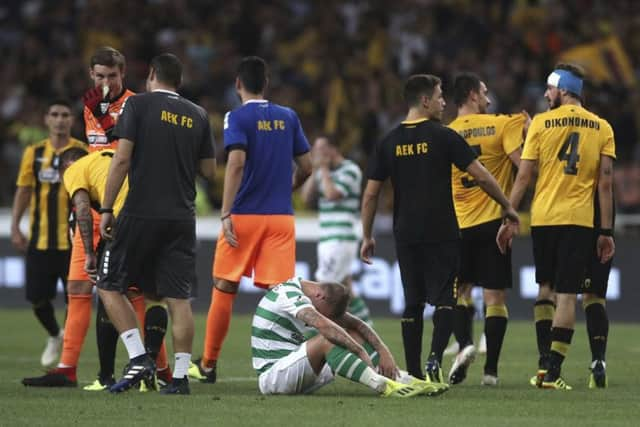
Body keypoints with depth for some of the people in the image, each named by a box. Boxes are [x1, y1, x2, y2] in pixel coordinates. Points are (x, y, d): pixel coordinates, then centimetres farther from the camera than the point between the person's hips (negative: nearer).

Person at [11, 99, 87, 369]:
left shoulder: (83, 153, 0)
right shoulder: (33, 153, 7)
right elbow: (23, 191, 11)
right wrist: (15, 227, 3)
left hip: (73, 240, -2)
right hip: (39, 240, 2)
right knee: (38, 298, 3)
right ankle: (54, 336, 31)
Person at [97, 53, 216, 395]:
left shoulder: (139, 105, -2)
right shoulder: (197, 116, 10)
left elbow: (122, 159, -9)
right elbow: (209, 171, 12)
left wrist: (106, 209, -5)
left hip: (141, 213, -4)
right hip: (182, 218, 4)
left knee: (109, 287, 7)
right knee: (178, 298, 4)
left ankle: (138, 358, -5)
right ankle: (180, 377, 0)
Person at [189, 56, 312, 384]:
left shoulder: (237, 117, -4)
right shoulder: (288, 117, 9)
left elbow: (236, 162, -17)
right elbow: (305, 167, 12)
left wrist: (226, 214, -18)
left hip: (244, 216, -3)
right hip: (282, 216, 3)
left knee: (224, 289, 7)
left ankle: (208, 365, 16)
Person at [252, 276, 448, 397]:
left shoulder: (321, 301, 10)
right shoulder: (288, 294, -19)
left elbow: (357, 324, 5)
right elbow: (322, 325, -33)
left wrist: (384, 352, -9)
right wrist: (361, 351, -33)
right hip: (271, 375, -9)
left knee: (350, 335, -1)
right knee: (325, 340, -30)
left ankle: (407, 381, -13)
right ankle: (383, 386, -41)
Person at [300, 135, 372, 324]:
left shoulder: (350, 170, -8)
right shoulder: (324, 172, 15)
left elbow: (332, 194, -20)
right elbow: (307, 197, 9)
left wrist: (324, 169, -10)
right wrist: (315, 171, 1)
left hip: (341, 241, -8)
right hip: (327, 241, 8)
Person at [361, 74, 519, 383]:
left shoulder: (389, 142, 5)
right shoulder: (443, 137, -6)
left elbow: (371, 194, 6)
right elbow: (480, 176, -6)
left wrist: (367, 237, 15)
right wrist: (506, 206, 8)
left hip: (405, 235, 4)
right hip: (441, 232, -4)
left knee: (412, 303, 9)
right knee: (444, 299, 2)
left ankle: (413, 372, 8)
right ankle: (435, 357, -17)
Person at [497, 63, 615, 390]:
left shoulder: (541, 123, 0)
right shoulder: (601, 128, 4)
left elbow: (523, 176, -2)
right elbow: (605, 183, 0)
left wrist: (509, 219, 4)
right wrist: (606, 231, 3)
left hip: (543, 217, 0)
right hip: (579, 219, 0)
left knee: (545, 288, 16)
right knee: (566, 293, 0)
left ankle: (544, 363, 10)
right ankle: (552, 372, -7)